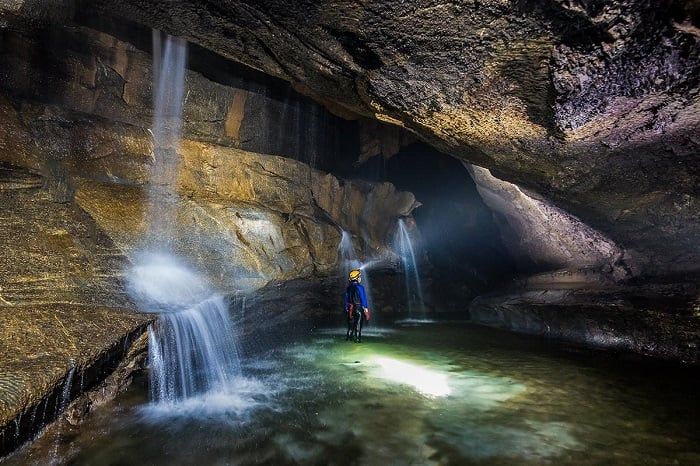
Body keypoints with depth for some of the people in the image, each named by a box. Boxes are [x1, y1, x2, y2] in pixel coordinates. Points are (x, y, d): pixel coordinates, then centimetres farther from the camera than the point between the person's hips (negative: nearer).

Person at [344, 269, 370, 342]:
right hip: (359, 308, -6)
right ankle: (357, 338, 2)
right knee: (358, 324, 1)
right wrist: (365, 308, -9)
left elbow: (346, 299, 10)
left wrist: (346, 308, 17)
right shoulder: (359, 287, -13)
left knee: (351, 323, 15)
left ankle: (348, 337, 17)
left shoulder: (348, 288, 6)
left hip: (350, 309, 6)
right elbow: (363, 298, -14)